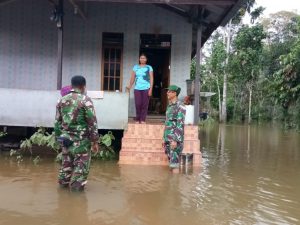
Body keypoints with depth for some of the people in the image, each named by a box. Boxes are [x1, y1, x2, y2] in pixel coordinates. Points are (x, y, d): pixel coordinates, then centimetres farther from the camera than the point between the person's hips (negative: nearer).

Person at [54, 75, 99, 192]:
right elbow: (92, 122, -12)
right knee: (81, 165, 4)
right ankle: (76, 187, 6)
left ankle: (64, 183, 29)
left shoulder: (62, 100, 7)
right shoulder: (85, 100, -10)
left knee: (66, 163, 19)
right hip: (81, 139, -6)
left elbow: (58, 121, 11)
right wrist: (95, 141, -7)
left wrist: (59, 137, 20)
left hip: (66, 139, 6)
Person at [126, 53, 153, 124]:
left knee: (144, 104, -2)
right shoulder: (136, 67, 11)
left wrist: (151, 89, -7)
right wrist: (130, 86, -3)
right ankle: (137, 119, 9)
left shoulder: (149, 67, 6)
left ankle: (143, 119, 5)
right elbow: (132, 77, 10)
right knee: (138, 104, -3)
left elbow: (151, 79, 2)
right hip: (137, 88, 1)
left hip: (146, 88, -1)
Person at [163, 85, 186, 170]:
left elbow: (180, 125, -16)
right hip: (168, 139, 8)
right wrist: (164, 138, 18)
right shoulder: (169, 106, 16)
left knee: (174, 161, -7)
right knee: (170, 160, 11)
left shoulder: (180, 107, -10)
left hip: (175, 139, -8)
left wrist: (175, 140, -21)